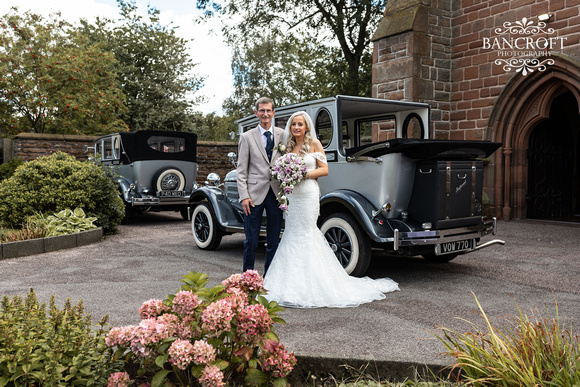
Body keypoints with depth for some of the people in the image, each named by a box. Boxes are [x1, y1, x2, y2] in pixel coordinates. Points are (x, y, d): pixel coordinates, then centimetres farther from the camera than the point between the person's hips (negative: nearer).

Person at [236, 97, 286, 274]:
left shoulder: (283, 135, 9)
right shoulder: (247, 137, 4)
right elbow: (241, 170, 2)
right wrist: (244, 196, -8)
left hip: (276, 193, 2)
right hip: (255, 193, -2)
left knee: (274, 241, 8)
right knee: (251, 241, 2)